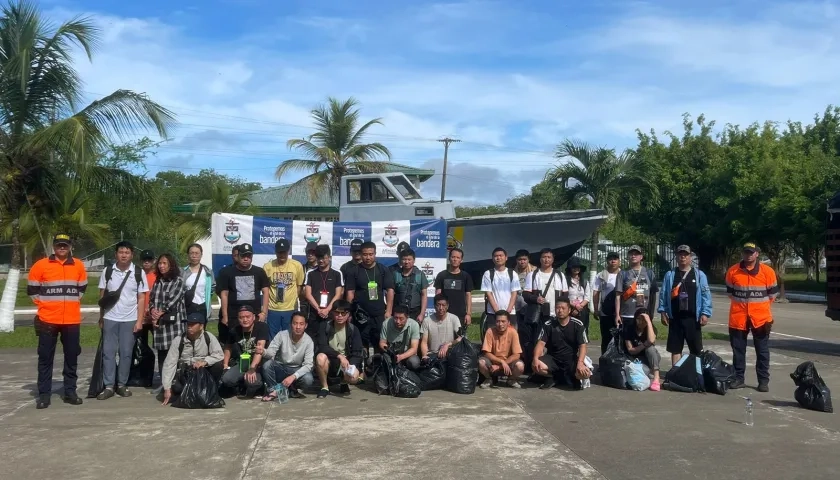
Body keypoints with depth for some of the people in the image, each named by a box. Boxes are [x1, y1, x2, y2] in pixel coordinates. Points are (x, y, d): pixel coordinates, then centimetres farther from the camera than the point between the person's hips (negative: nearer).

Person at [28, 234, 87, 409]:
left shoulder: (78, 265, 5)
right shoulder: (41, 265, -3)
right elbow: (32, 289, 5)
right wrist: (45, 304, 3)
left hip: (72, 320, 2)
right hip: (48, 319, -2)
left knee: (71, 357, 7)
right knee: (45, 358, 3)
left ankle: (70, 391, 16)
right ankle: (44, 394, 10)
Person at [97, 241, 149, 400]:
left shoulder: (139, 273, -2)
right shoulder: (108, 271, 2)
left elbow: (141, 299, 0)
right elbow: (102, 295, 7)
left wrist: (139, 320, -5)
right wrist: (101, 318, 4)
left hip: (130, 319, -1)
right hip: (110, 318, 1)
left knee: (126, 353, 4)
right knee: (108, 352, 1)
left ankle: (122, 384, 14)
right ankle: (109, 386, 7)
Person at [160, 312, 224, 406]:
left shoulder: (209, 337, -9)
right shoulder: (178, 340, -10)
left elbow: (220, 355, -16)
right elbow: (169, 364, -14)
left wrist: (205, 362, -33)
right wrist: (167, 388, -20)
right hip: (184, 374, -1)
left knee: (217, 365, -28)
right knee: (175, 387, -33)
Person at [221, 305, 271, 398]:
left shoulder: (262, 327, -16)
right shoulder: (234, 331, -2)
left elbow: (260, 349, -26)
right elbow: (228, 347, 17)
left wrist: (252, 368, -36)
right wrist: (225, 364, 4)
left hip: (259, 363, -4)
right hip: (242, 363, 4)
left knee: (251, 381, -33)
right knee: (226, 379, -21)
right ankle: (242, 387, 12)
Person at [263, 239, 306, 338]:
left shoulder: (297, 265, -4)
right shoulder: (267, 266, -5)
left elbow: (299, 285, 7)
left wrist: (294, 300, 2)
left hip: (291, 309, 0)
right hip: (272, 309, 0)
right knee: (273, 339, 10)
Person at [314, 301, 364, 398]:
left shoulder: (353, 330, -4)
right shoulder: (325, 326, -6)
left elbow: (357, 353, -8)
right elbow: (322, 347, -18)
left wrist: (351, 366, -28)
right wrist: (339, 356, -31)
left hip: (346, 363, 0)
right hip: (329, 363, 0)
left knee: (354, 377, -31)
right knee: (320, 357, -34)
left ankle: (344, 382, 9)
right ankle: (324, 387, -8)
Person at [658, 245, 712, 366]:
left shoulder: (699, 274, 3)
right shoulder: (670, 275, 6)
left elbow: (706, 295, -1)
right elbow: (663, 294, 6)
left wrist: (705, 313, -9)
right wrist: (663, 311, -1)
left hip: (693, 318, -1)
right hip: (675, 318, 1)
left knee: (697, 350, 4)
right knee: (675, 349, 9)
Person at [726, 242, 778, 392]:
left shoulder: (767, 271, -3)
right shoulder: (732, 271, 0)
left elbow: (773, 293, 7)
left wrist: (760, 306, 10)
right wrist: (741, 305, 11)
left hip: (761, 317, -1)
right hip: (738, 317, 1)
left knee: (762, 351, 5)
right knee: (738, 349, 7)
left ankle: (764, 380, 12)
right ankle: (738, 378, 17)